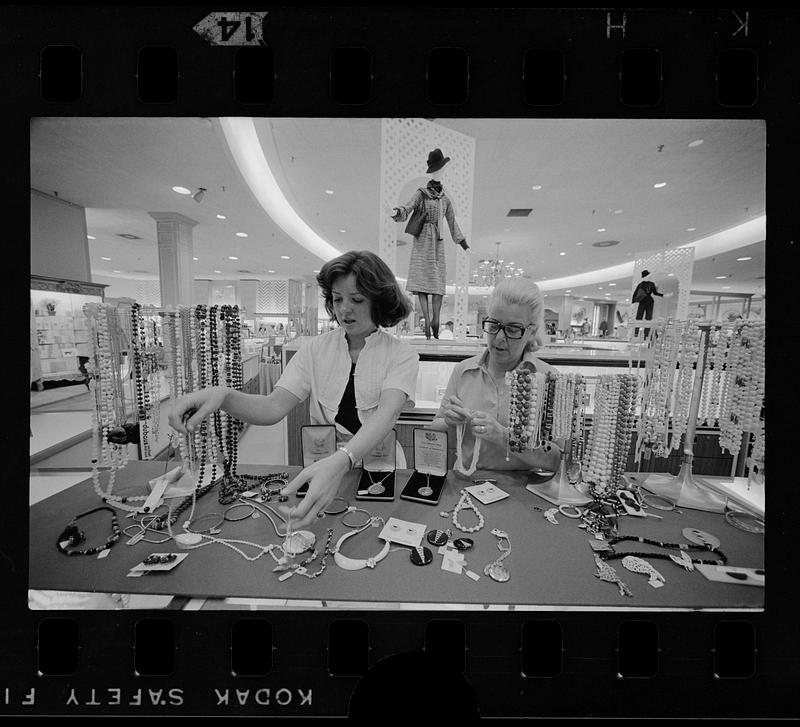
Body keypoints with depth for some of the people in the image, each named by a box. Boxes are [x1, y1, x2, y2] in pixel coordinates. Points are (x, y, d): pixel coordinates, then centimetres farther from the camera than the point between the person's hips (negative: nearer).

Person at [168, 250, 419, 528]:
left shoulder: (402, 355, -5)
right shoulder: (315, 349, 4)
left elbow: (386, 413, -23)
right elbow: (274, 407, -7)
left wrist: (342, 460, -42)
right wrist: (223, 396, -28)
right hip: (319, 468, 1)